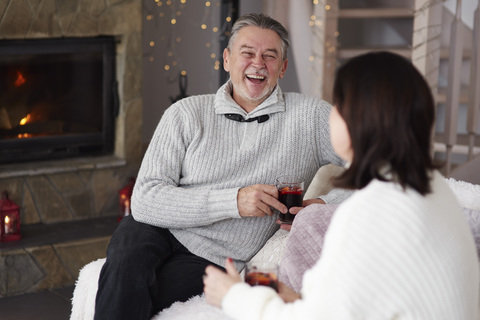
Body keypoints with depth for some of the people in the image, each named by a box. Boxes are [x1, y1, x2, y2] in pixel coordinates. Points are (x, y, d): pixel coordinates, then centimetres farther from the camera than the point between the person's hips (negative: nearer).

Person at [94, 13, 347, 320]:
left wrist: (325, 204, -15)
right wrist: (233, 200, -19)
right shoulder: (187, 113, 2)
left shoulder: (309, 116, 3)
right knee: (127, 264, -35)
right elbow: (146, 199, -8)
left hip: (211, 259, -1)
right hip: (158, 228, 1)